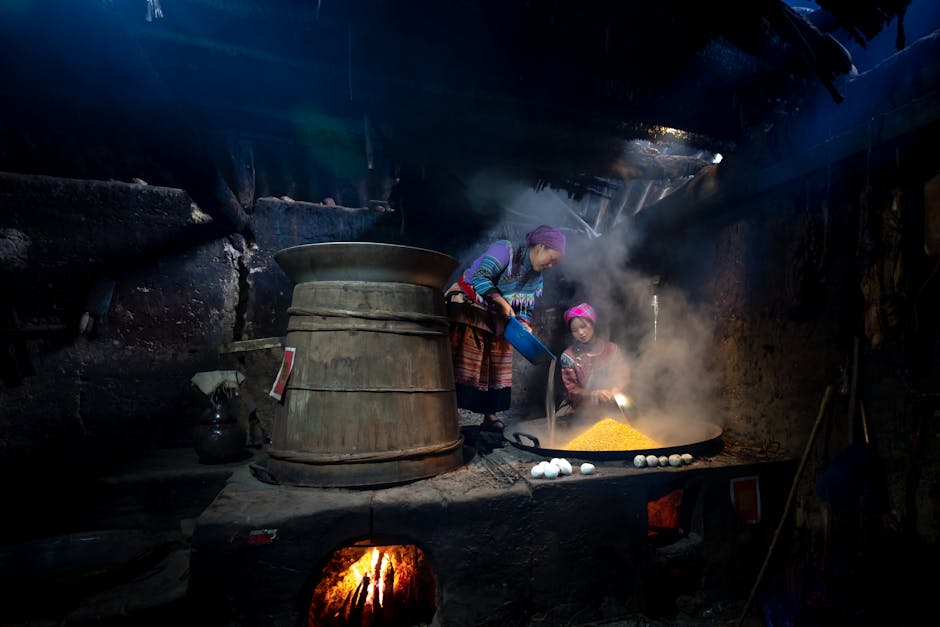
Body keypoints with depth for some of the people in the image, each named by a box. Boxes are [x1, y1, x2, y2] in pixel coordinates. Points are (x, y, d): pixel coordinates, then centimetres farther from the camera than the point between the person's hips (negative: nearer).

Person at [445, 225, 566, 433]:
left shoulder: (536, 279, 9)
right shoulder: (505, 249, -14)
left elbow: (526, 309, 11)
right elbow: (480, 277, -25)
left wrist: (524, 325, -10)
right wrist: (502, 302, -28)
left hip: (496, 322, 7)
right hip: (468, 307, -7)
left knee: (496, 367, 3)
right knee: (463, 363, -13)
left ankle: (490, 417, 11)